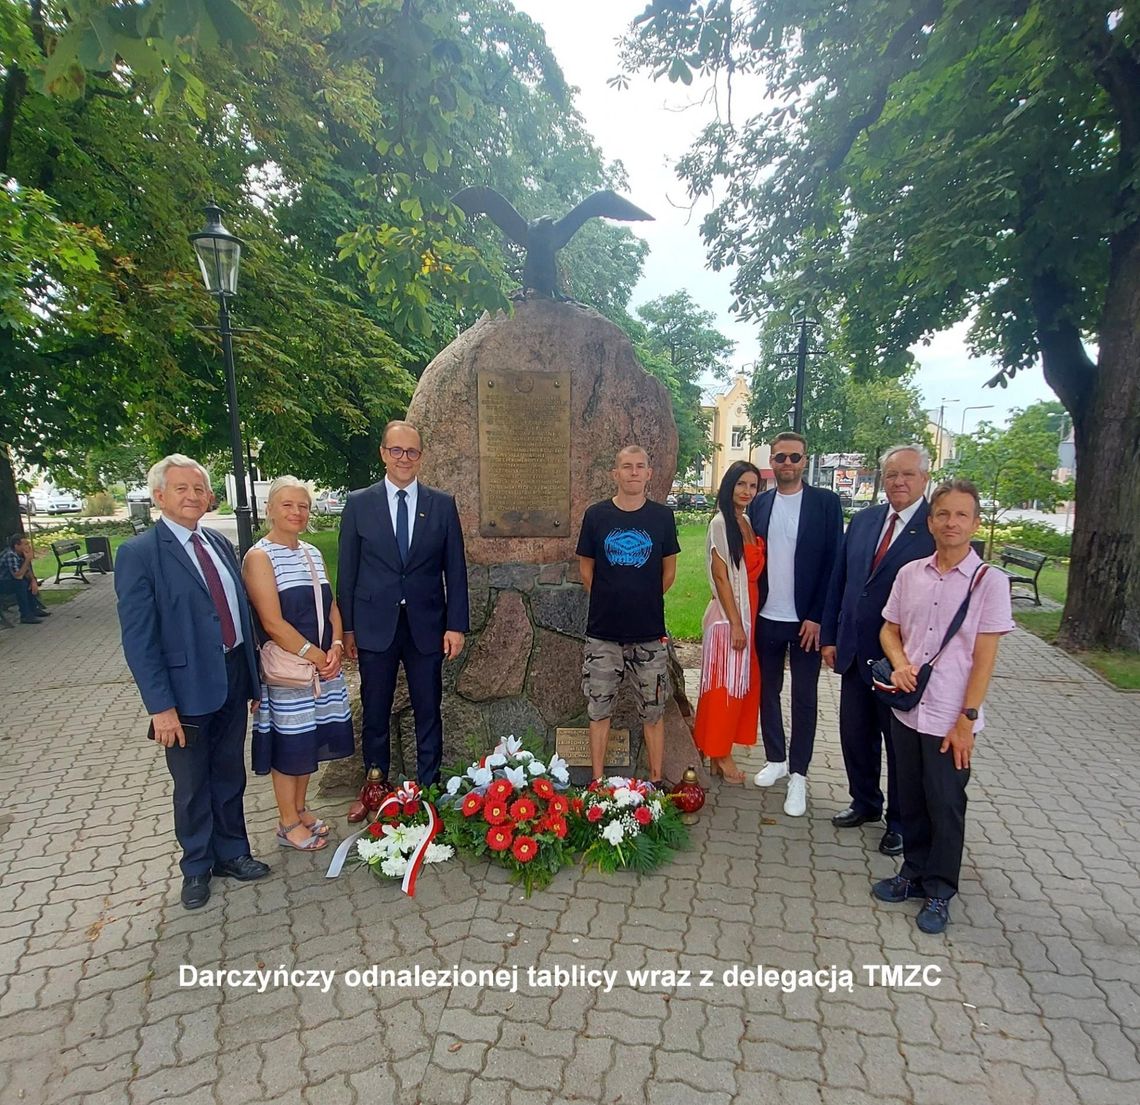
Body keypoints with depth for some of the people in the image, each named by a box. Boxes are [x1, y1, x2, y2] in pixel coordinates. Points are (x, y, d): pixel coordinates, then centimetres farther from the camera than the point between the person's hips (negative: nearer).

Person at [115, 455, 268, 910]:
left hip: (233, 679, 5)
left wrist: (254, 678, 10)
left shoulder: (220, 544, 7)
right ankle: (197, 867, 35)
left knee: (230, 776, 19)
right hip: (187, 687, -5)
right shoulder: (138, 554, -11)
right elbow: (138, 639, -14)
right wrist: (160, 706, -17)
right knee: (192, 787, 14)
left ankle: (231, 854, 39)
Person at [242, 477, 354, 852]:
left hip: (324, 662, 7)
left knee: (309, 737, 17)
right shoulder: (259, 557, -12)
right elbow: (272, 622, -19)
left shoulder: (313, 553, 10)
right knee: (289, 741, 5)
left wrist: (335, 647, -6)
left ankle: (300, 808, 35)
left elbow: (330, 606, 10)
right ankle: (289, 824, 22)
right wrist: (314, 655, -17)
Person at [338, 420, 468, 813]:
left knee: (428, 713, 11)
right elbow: (347, 571, 3)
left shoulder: (442, 504, 1)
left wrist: (456, 625, -4)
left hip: (426, 626, 0)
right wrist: (347, 628, 1)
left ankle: (430, 789, 28)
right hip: (375, 626, 0)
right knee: (375, 715, 13)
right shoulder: (358, 503, 1)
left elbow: (455, 569, 1)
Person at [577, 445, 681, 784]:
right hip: (603, 632, 0)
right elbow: (585, 568, 7)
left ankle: (657, 781, 25)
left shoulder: (662, 516, -1)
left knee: (653, 711, 10)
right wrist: (608, 601, 10)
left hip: (650, 632, 0)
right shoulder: (596, 515, -2)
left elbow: (669, 570, 9)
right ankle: (597, 782, 24)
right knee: (599, 709, 10)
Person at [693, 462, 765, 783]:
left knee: (743, 684, 13)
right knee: (725, 686, 1)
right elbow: (720, 577, -15)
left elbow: (753, 571, 13)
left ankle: (722, 750, 26)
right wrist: (735, 623, -16)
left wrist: (749, 619, 7)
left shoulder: (750, 523, 10)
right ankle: (719, 755, 15)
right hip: (729, 615, -8)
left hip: (750, 613, 8)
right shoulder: (721, 523, -12)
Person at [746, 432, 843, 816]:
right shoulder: (759, 504, 5)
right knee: (768, 691, 14)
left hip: (806, 620, -3)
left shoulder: (826, 502, -4)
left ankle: (798, 774, 17)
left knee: (804, 698, 6)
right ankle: (776, 759, 31)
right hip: (766, 618, 4)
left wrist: (817, 617, -11)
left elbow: (833, 563, -7)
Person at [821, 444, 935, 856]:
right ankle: (865, 803, 41)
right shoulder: (862, 521, 5)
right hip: (855, 652, 5)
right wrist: (830, 636, 7)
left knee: (901, 743, 13)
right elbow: (839, 580, 9)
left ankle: (899, 822, 33)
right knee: (855, 735, 18)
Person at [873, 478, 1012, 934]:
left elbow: (984, 657, -10)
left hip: (951, 719, -3)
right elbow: (889, 629, 12)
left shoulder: (989, 580, -10)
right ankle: (914, 872, 38)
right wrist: (900, 663, -9)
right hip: (907, 710, 4)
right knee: (911, 800, 17)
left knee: (945, 806, 10)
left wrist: (966, 720, -11)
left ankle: (939, 891, 30)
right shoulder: (910, 573, 0)